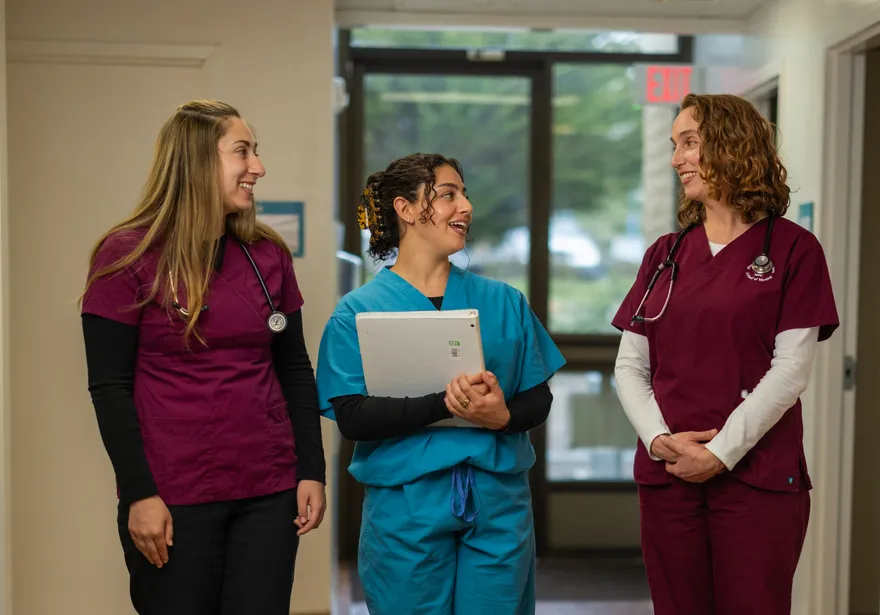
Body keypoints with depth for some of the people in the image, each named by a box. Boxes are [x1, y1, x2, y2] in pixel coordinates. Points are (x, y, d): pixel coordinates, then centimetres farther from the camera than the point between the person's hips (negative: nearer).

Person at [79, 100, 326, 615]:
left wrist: (312, 471, 5)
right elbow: (109, 388, -7)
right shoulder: (128, 257, -5)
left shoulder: (268, 254, 8)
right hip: (175, 501, -4)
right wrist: (139, 495, -12)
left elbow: (296, 372, 12)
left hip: (270, 494, 4)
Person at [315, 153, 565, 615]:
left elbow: (538, 398, 8)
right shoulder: (359, 311, -1)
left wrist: (503, 416, -15)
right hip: (406, 507, -3)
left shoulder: (503, 302, 9)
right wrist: (446, 404, -23)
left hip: (498, 504, 3)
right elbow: (351, 417, -12)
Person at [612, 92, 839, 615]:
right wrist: (659, 439, -8)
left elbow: (791, 369, -7)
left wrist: (722, 452, -13)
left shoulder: (792, 249, -1)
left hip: (757, 478, -4)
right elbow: (630, 366, 8)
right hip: (668, 474, 4)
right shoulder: (666, 255, 12)